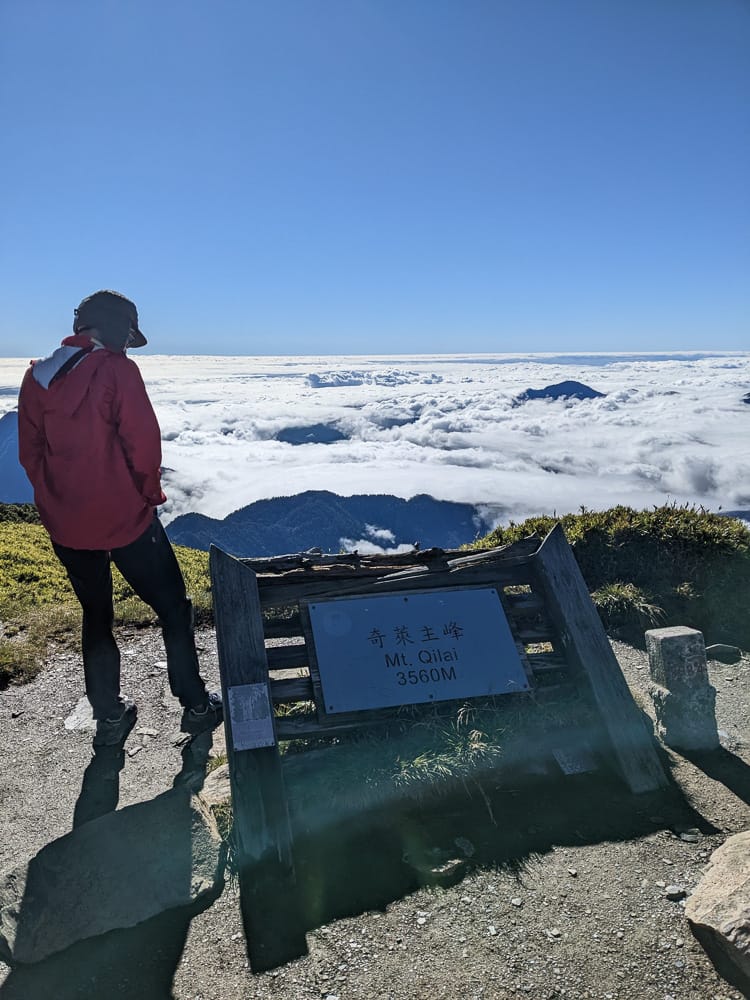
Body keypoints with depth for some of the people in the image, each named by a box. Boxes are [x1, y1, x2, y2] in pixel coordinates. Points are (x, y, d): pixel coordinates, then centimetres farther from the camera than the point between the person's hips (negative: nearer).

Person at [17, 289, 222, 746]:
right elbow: (143, 442, -16)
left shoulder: (36, 377, 6)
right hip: (124, 518, -6)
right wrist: (150, 493, 0)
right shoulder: (116, 370, -13)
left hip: (64, 524, 6)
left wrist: (59, 501, 15)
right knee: (173, 608, 11)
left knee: (96, 615, 20)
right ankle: (196, 705, 20)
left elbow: (29, 453, 8)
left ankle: (110, 717, 28)